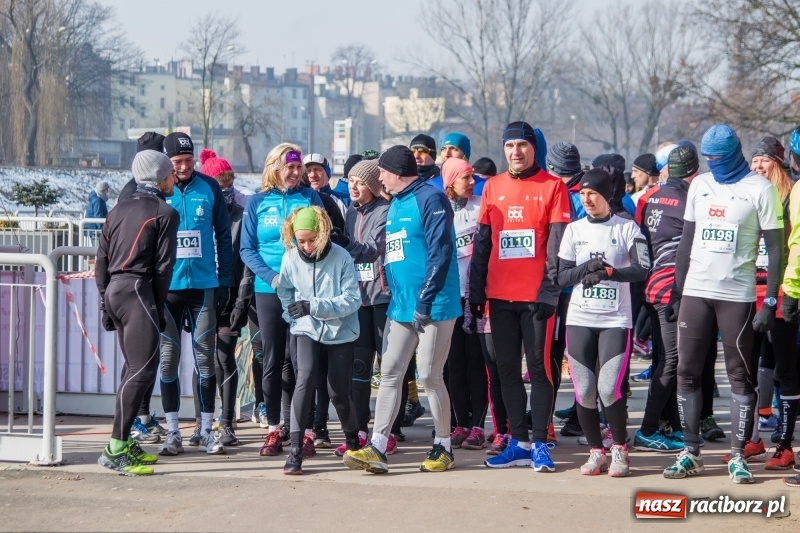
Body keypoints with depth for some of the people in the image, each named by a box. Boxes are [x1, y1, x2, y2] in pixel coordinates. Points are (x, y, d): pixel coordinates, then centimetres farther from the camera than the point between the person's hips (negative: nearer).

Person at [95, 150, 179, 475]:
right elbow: (163, 266, -6)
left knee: (135, 368, 16)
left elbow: (102, 259, 14)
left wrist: (105, 301, 16)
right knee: (142, 371, -10)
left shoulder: (120, 210, 17)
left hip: (114, 290, 8)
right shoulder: (164, 213, -3)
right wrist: (159, 308, 0)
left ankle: (124, 443, 16)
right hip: (138, 291, -8)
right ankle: (115, 450, -19)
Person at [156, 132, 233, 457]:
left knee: (206, 357, 4)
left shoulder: (209, 188, 3)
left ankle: (205, 430, 11)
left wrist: (224, 281, 2)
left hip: (204, 285, 1)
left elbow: (223, 236, 7)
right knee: (169, 357, 2)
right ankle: (172, 432, 7)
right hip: (167, 286, -1)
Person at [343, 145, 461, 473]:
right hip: (400, 307, 8)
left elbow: (441, 252, -17)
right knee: (389, 375, 2)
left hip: (432, 309, -8)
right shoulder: (394, 205, 17)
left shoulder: (429, 199, -11)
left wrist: (425, 300, -19)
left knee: (429, 376, -3)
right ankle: (377, 448, 1)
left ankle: (444, 448, 9)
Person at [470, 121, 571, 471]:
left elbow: (557, 242, -6)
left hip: (536, 296, -4)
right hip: (499, 296, 5)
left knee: (539, 368, -2)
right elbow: (481, 242, 12)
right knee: (507, 370, 7)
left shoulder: (552, 187, -1)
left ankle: (540, 444, 0)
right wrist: (476, 291, 6)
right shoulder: (493, 188, 11)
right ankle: (518, 442, 13)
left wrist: (549, 289, -14)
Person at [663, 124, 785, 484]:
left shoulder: (759, 189, -4)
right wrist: (676, 290, 11)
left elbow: (775, 248, -5)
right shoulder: (699, 186, 11)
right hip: (695, 291, 5)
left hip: (737, 295, -5)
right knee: (687, 372, 4)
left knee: (739, 375, 0)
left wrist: (771, 300, -11)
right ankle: (690, 452, 12)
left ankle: (738, 456, 5)